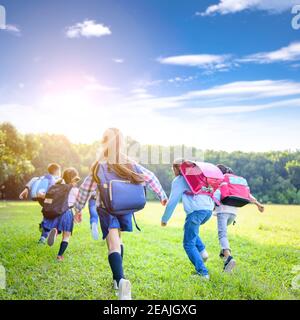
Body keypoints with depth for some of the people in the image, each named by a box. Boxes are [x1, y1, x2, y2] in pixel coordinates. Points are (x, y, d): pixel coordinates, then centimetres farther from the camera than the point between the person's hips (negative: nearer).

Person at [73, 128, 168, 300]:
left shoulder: (99, 167, -6)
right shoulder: (131, 164, 0)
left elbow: (85, 189, -3)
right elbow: (151, 178, 3)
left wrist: (78, 209, 10)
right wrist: (162, 196, 15)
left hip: (107, 210, -3)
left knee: (113, 246, -11)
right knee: (118, 240, 24)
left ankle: (121, 280, -35)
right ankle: (117, 278, 30)